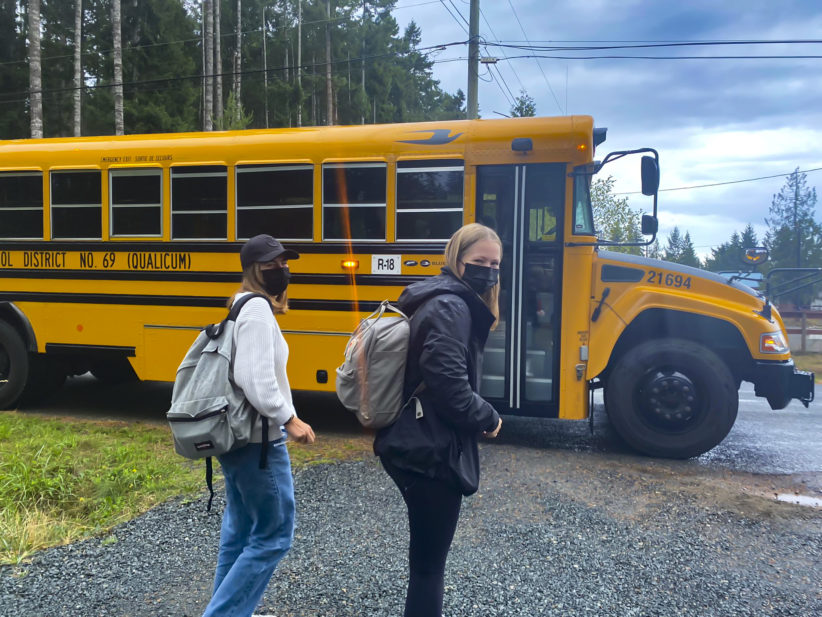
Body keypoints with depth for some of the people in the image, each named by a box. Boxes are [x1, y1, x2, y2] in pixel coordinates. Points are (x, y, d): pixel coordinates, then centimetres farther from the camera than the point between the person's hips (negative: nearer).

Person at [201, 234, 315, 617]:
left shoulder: (245, 306, 13)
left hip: (237, 434, 11)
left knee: (241, 529, 21)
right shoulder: (257, 307, -18)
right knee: (274, 535, -1)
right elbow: (255, 379, -27)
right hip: (258, 439, -11)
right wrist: (288, 419, -19)